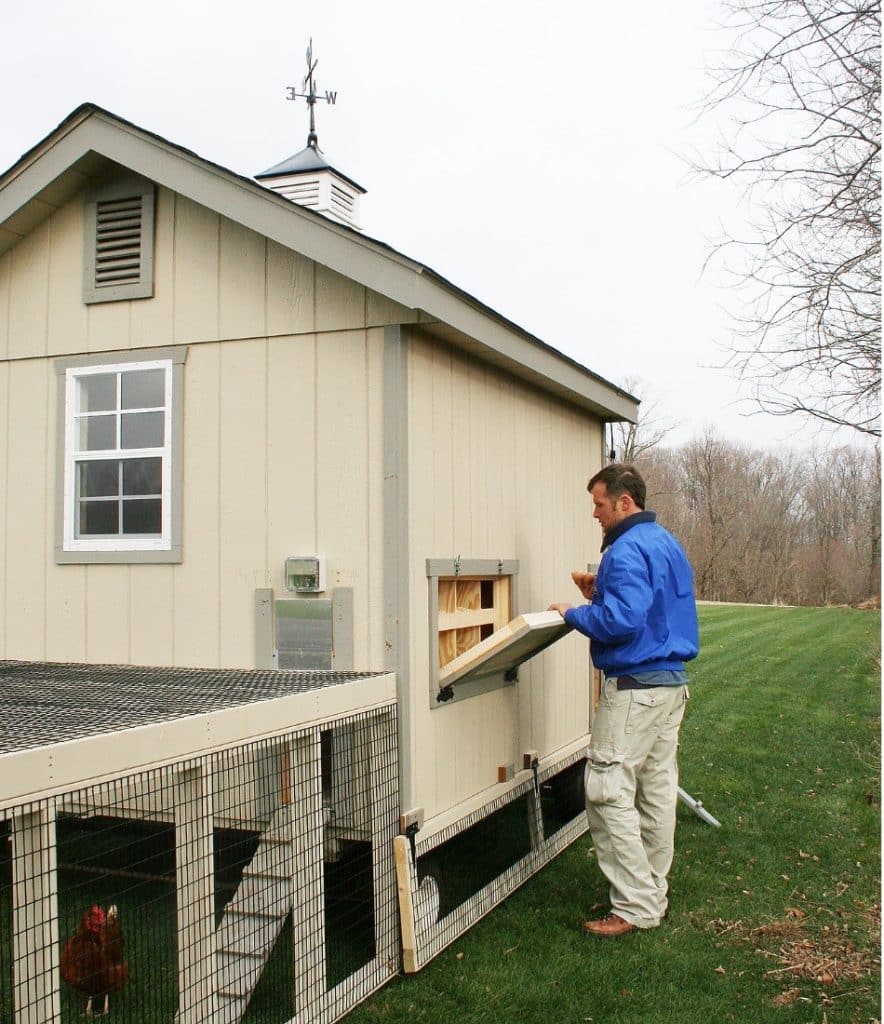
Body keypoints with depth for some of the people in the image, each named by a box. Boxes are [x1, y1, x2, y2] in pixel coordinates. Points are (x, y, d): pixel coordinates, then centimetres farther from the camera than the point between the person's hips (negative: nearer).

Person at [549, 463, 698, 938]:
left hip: (635, 687, -10)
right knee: (658, 790, 14)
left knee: (609, 793, -6)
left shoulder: (627, 550, -16)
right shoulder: (667, 544, 16)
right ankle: (653, 895, 24)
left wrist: (573, 613, -11)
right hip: (672, 683, 11)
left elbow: (622, 621, -26)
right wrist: (600, 593, 13)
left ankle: (635, 906, -3)